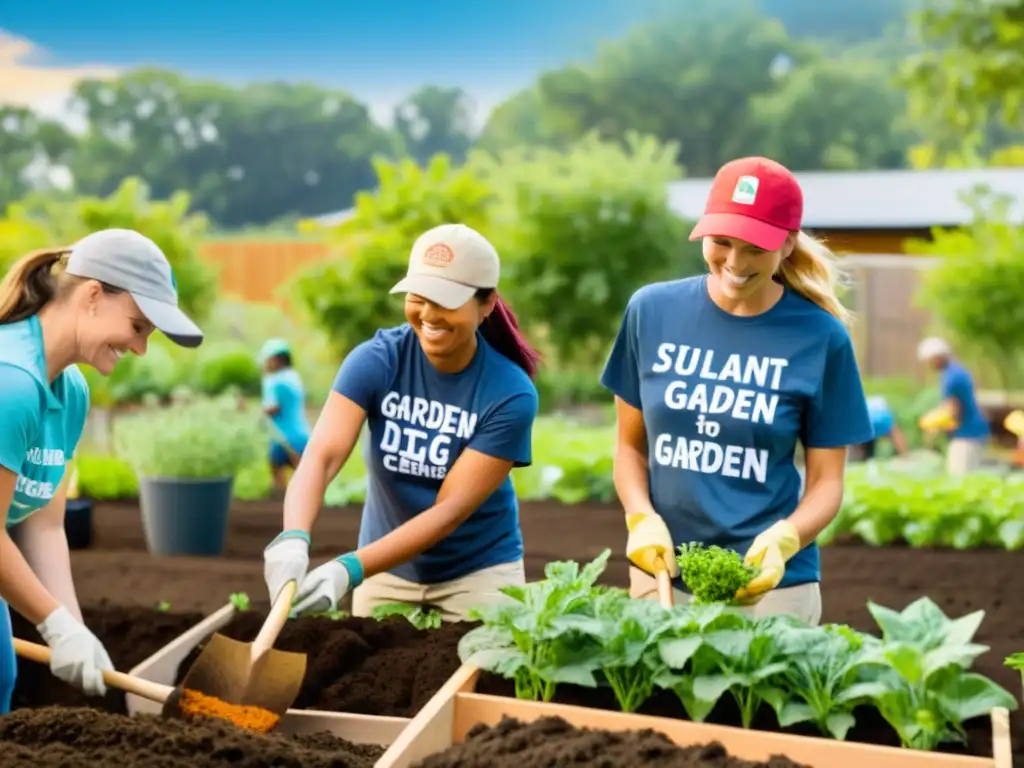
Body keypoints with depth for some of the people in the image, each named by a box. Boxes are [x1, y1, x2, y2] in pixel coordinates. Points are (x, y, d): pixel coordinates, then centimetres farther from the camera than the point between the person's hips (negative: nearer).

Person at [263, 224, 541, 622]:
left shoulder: (511, 393, -20)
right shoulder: (377, 360, -15)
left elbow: (451, 508, -24)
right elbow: (321, 456, -27)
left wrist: (349, 570, -35)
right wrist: (293, 539, -47)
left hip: (477, 571, -2)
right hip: (387, 569, 2)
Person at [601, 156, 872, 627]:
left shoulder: (820, 337, -7)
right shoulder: (651, 310, -2)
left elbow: (826, 481, -2)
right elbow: (631, 445, 7)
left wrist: (783, 540, -20)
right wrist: (641, 518, -11)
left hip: (770, 583, -2)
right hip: (662, 572, 2)